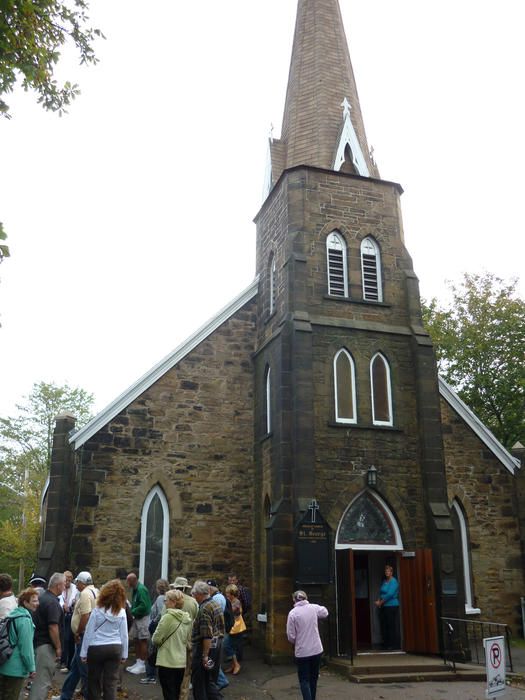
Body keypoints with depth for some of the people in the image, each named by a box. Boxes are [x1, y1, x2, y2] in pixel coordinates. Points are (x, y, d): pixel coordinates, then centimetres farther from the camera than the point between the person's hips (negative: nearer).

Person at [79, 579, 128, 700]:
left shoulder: (97, 610, -10)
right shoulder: (121, 612, -4)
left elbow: (88, 633, -7)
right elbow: (124, 635, 1)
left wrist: (83, 653, 1)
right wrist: (124, 654, 11)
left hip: (96, 649, -2)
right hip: (115, 649, 2)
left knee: (94, 681, 14)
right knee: (111, 682, 7)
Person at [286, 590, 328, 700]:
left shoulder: (292, 613, -11)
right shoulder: (314, 608, -1)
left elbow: (291, 636, -8)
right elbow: (325, 613, 22)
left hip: (302, 652, -3)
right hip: (317, 650, 4)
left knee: (304, 680, 4)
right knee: (313, 678, 19)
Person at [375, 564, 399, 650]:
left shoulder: (394, 581, -9)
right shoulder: (384, 581, 15)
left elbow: (389, 594, -17)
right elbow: (381, 593, 18)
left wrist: (380, 602, -11)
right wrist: (378, 601, 0)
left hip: (392, 606, -8)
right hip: (383, 607, 8)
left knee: (391, 626, -5)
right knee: (383, 626, 7)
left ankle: (392, 645, 1)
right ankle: (385, 644, 14)